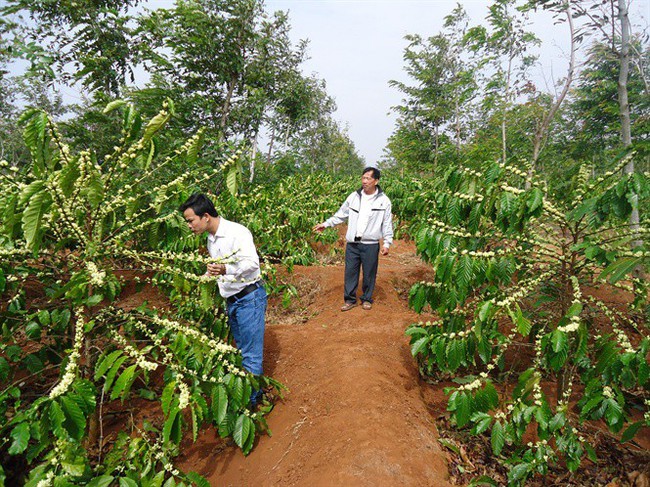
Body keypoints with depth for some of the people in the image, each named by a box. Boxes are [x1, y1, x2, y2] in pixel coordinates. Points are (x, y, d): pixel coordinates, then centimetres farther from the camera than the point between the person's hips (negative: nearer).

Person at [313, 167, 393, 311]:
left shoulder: (384, 200, -3)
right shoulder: (354, 196, 4)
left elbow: (387, 224, 0)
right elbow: (340, 215, 12)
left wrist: (387, 243, -6)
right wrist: (326, 224, 7)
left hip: (370, 245, -2)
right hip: (352, 244, 2)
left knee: (369, 274, 8)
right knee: (350, 272, 7)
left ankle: (367, 299, 27)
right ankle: (350, 299, 21)